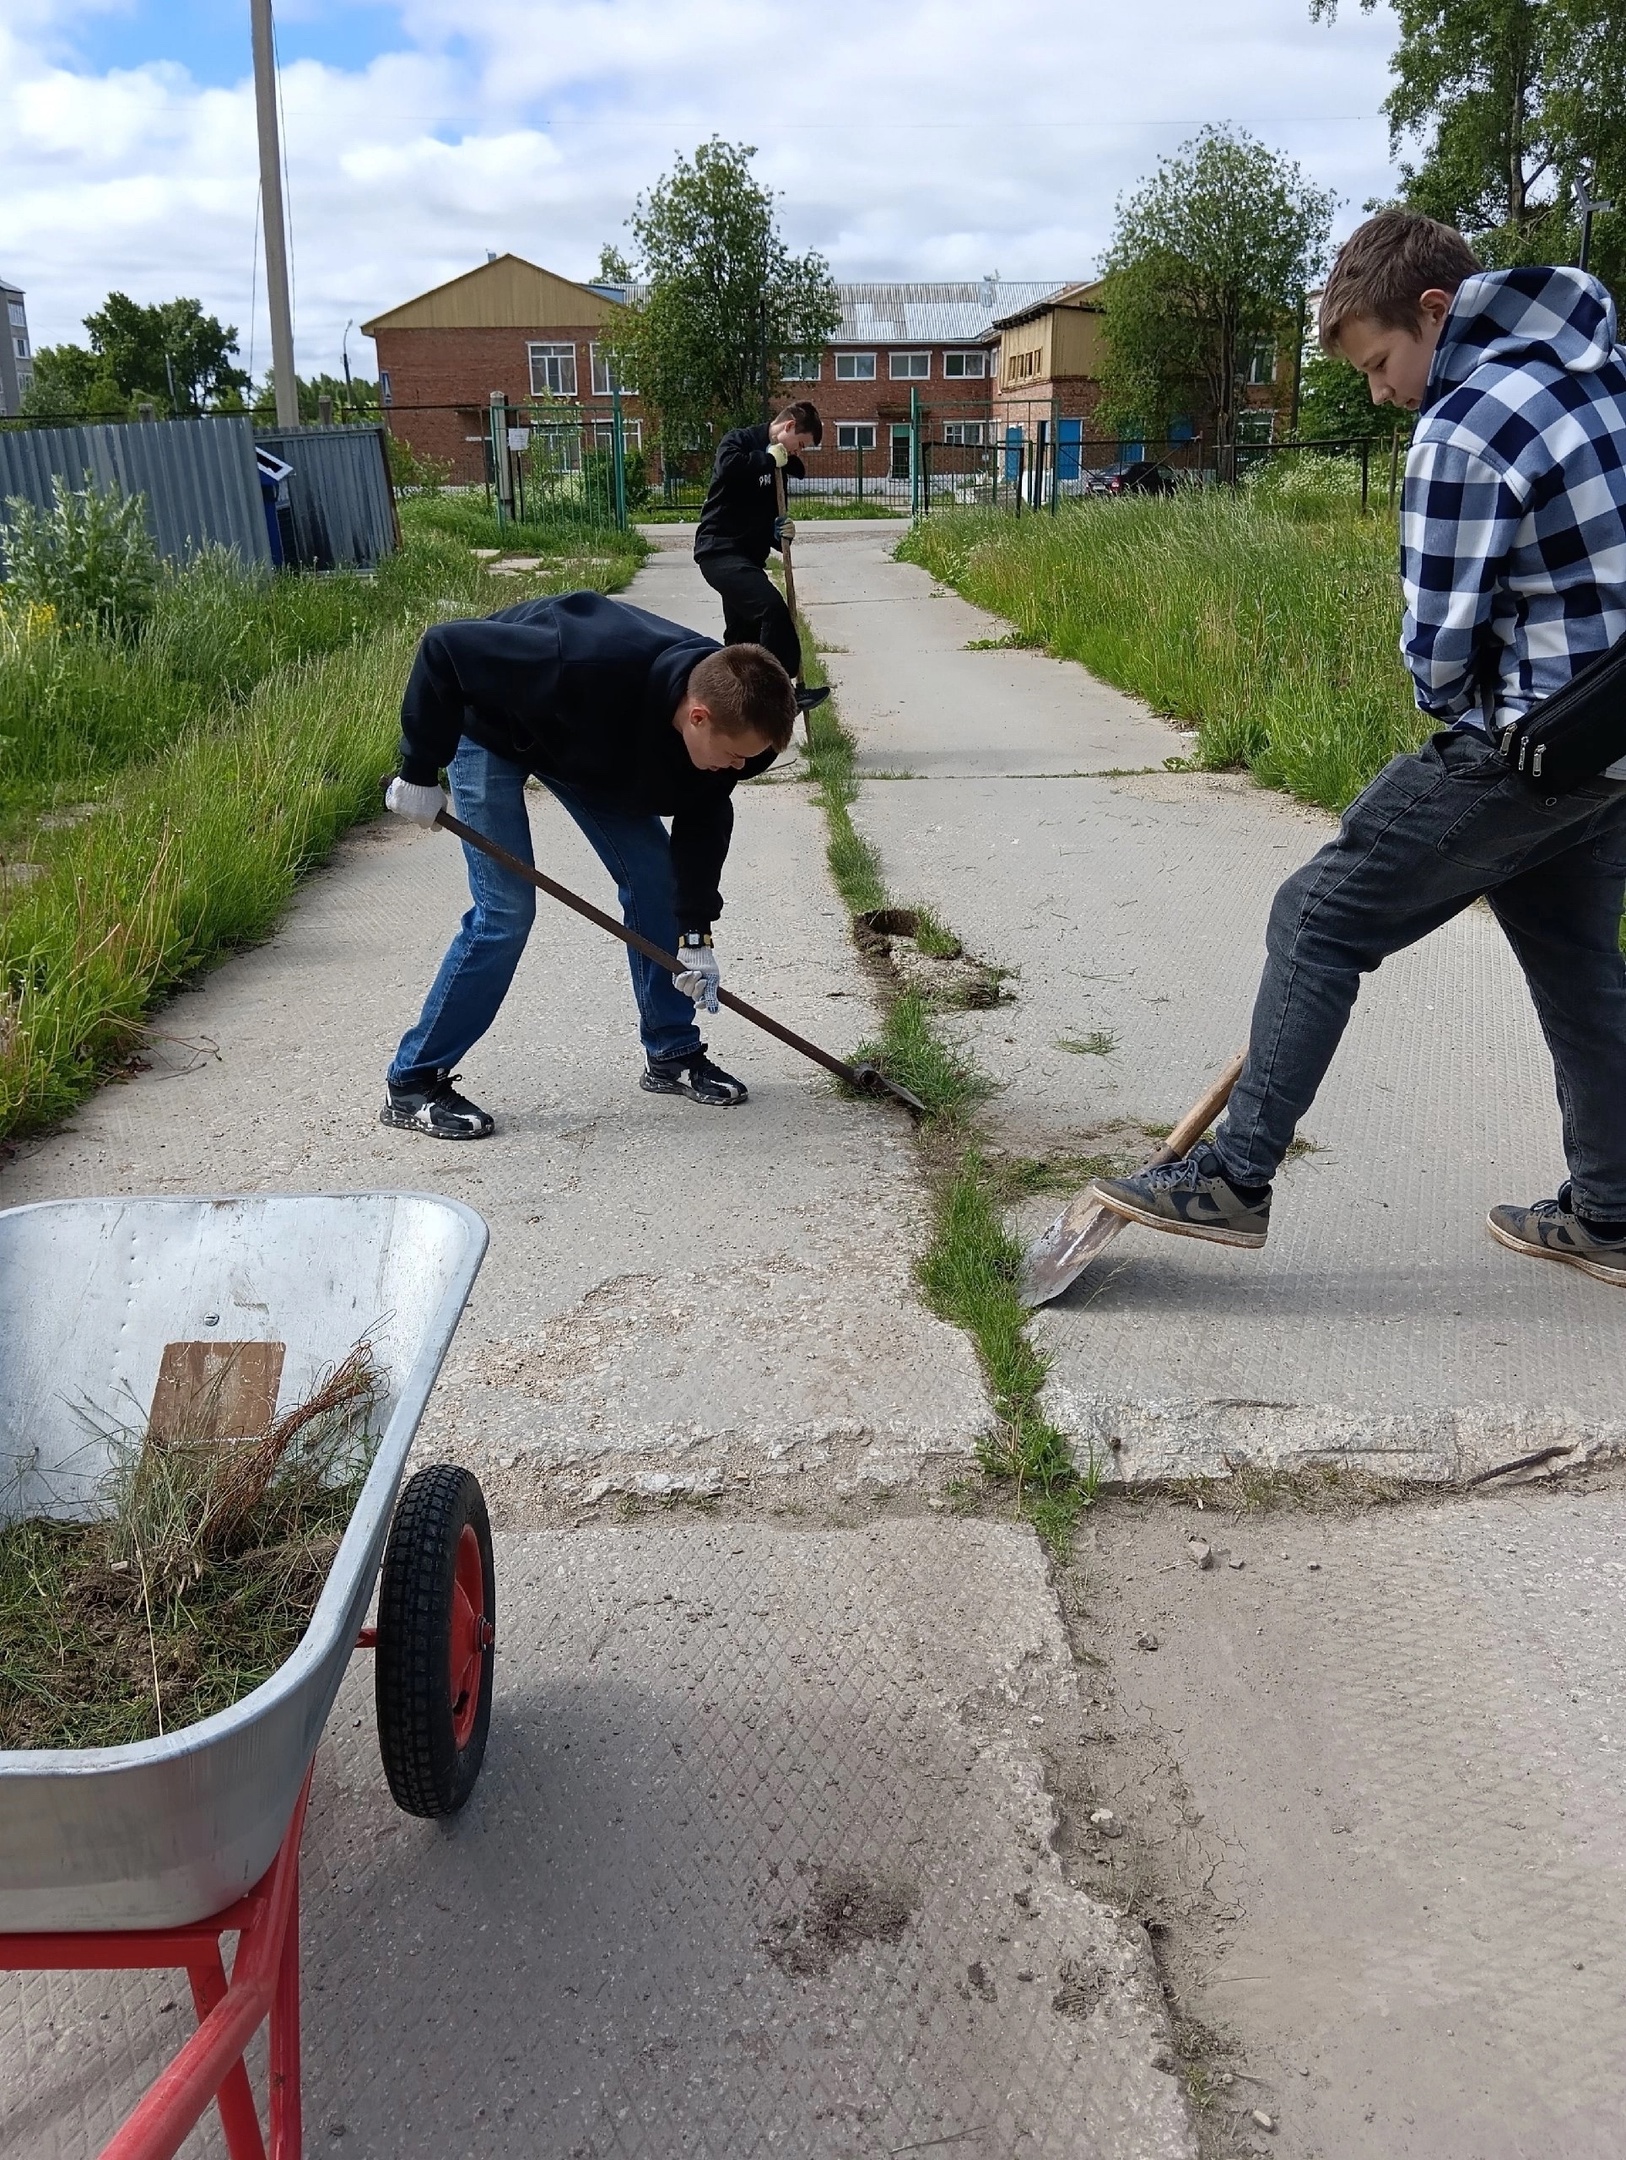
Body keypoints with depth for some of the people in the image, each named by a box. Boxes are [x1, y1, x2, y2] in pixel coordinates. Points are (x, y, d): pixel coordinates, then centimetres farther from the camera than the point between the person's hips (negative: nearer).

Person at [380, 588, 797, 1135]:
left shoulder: (724, 711, -24)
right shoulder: (587, 666, -44)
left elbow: (703, 819, -7)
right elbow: (443, 646, -35)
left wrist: (695, 931, -11)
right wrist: (420, 771, -27)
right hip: (488, 725, -6)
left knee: (653, 874, 0)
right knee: (506, 909, -13)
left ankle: (672, 1053, 15)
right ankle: (412, 1084, -2)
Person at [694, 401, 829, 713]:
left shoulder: (775, 462, 18)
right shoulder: (739, 440, -6)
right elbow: (727, 467, -30)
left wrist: (781, 532, 1)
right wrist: (769, 459, -16)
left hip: (747, 556, 10)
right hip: (720, 551, -10)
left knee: (744, 639, 12)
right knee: (773, 608, -27)